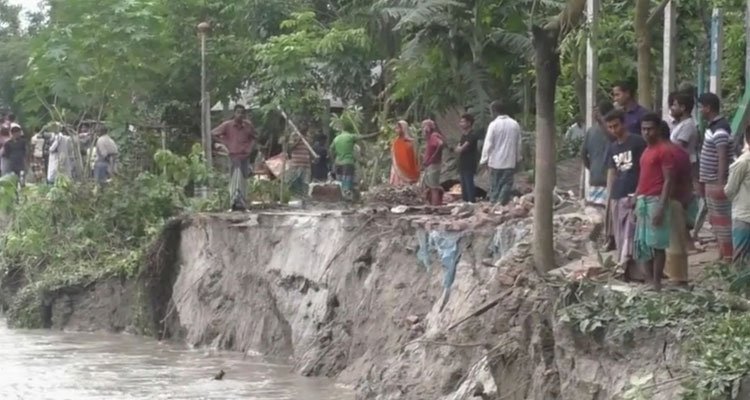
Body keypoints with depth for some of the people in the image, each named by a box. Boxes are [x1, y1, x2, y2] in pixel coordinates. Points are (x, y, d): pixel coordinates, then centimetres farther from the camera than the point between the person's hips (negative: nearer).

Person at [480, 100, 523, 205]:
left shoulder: (494, 124, -10)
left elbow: (488, 143, -9)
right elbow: (519, 143, 9)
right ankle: (502, 204, -6)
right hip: (510, 161, 3)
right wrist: (518, 159, 19)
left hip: (496, 161, -3)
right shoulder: (515, 124, 3)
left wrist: (484, 159, -1)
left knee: (495, 186, 6)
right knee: (507, 185, 4)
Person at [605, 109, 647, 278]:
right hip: (617, 197, 7)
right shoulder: (611, 148, 16)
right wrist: (608, 199, 12)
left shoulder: (637, 142, -4)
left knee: (630, 235, -13)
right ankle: (628, 270, 11)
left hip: (633, 195, -7)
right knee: (620, 237, 6)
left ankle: (629, 270, -16)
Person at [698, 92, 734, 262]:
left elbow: (722, 158, -24)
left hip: (717, 182, -10)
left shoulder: (720, 129, -18)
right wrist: (703, 181, 22)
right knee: (714, 219, 16)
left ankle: (728, 257, -2)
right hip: (710, 181, 10)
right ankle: (723, 254, 24)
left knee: (722, 219, -6)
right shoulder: (712, 126, 13)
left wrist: (721, 184, -28)